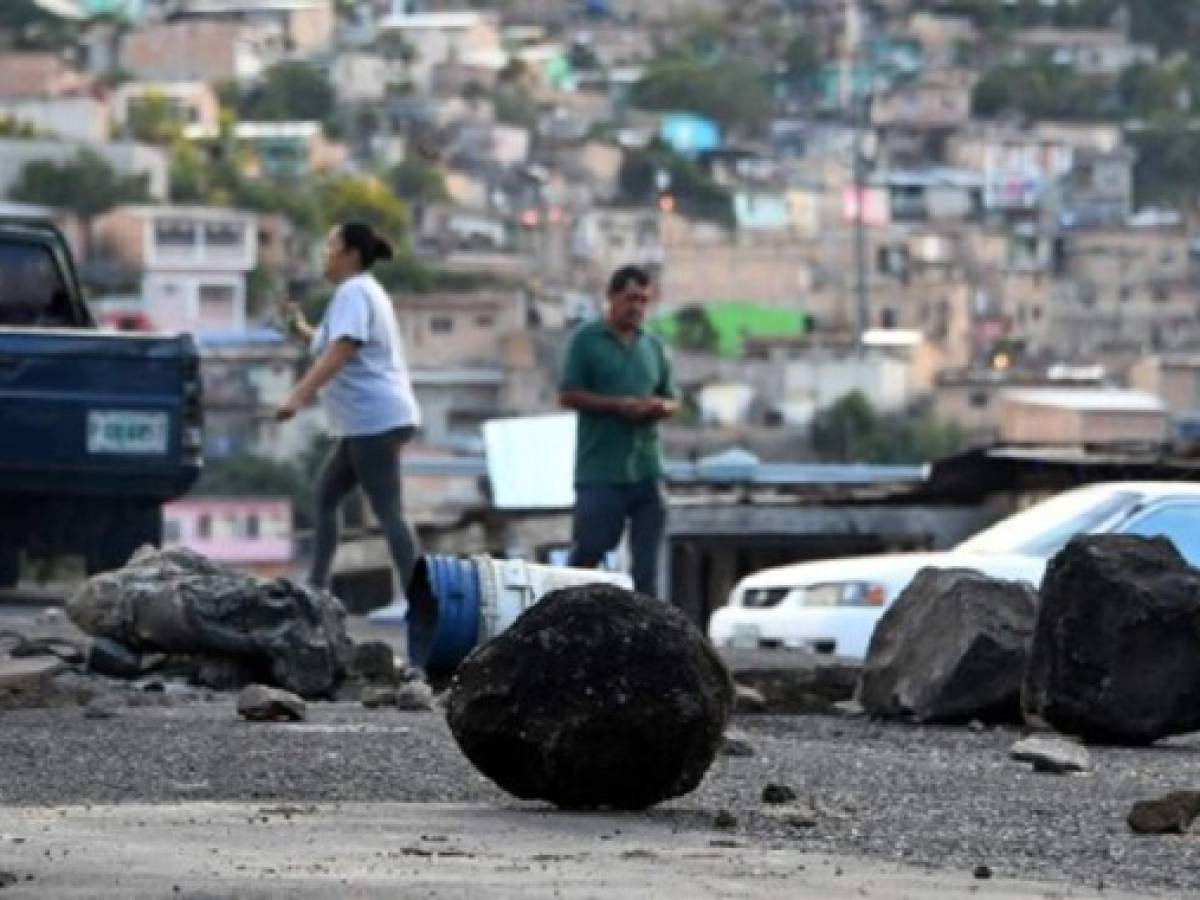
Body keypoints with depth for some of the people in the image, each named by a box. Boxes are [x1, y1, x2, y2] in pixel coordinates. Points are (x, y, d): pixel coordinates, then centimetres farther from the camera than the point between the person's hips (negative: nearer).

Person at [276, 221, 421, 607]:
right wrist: (302, 328, 28)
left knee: (387, 510, -12)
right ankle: (317, 587, 16)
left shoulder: (353, 293, -11)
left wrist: (299, 396, -32)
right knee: (325, 495, 14)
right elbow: (334, 347, 34)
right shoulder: (365, 291, 21)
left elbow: (340, 351, -26)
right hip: (369, 420, 11)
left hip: (375, 419, -11)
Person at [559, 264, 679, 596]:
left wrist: (661, 407, -4)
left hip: (646, 468, 5)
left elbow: (671, 400, 21)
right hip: (600, 470, -5)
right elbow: (568, 395, -5)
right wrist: (618, 405, -14)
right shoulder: (586, 339, 2)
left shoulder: (653, 345, 16)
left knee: (646, 562, 3)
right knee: (589, 548, -4)